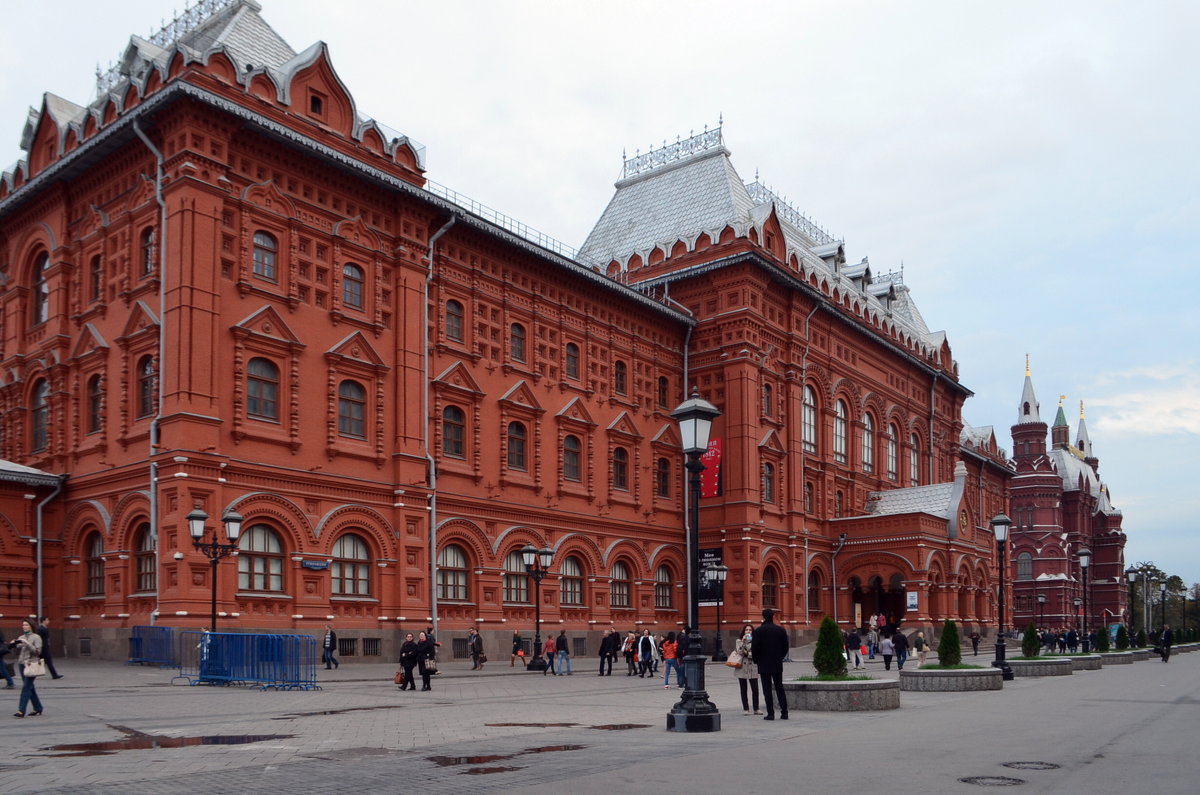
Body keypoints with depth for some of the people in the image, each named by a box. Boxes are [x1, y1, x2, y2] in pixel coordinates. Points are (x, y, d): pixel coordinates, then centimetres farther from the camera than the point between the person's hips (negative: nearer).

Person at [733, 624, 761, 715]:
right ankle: (746, 709, 10)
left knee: (755, 689, -3)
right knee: (743, 690, 4)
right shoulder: (739, 641, 6)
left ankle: (756, 709, 6)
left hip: (753, 668, 0)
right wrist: (743, 641, -14)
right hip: (742, 668, 0)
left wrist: (747, 653, -9)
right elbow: (739, 651, -9)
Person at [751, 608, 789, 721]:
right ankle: (784, 712, 10)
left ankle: (770, 713, -3)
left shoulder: (758, 631, -9)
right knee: (779, 688, 12)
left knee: (767, 689, 0)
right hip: (777, 665, 3)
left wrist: (756, 661, 5)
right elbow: (786, 647, 5)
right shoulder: (781, 630, 1)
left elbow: (754, 648, -10)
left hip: (764, 665, -3)